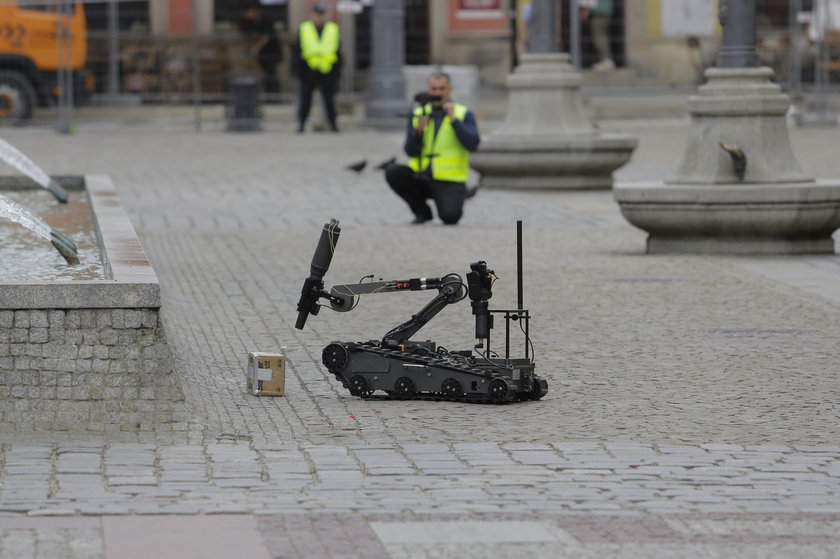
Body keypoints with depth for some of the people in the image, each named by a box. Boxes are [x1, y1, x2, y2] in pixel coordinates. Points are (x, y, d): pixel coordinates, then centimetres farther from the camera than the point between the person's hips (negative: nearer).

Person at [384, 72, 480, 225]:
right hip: (421, 177, 4)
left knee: (449, 216, -30)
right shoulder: (418, 114, 8)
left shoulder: (464, 114, 1)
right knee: (392, 172, -23)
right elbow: (410, 151, 3)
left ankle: (452, 202, 11)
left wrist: (454, 120, -18)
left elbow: (472, 144, -14)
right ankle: (422, 211, -1)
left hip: (449, 182, -4)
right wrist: (419, 131, -15)